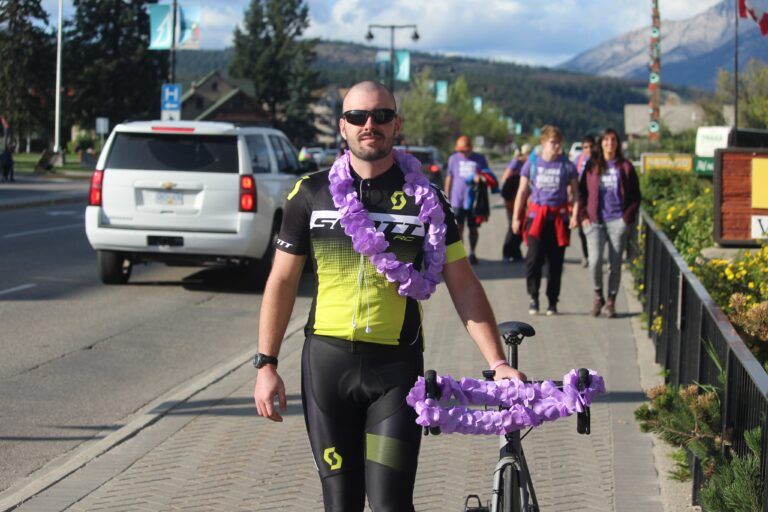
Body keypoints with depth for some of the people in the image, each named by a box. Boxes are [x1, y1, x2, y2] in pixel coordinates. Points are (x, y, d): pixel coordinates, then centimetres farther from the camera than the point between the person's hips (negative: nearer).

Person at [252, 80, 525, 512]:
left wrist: (497, 362, -7)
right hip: (326, 362, 1)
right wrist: (266, 365, 2)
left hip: (397, 367, -1)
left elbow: (463, 286, 3)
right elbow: (283, 281, 8)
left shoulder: (424, 199, 2)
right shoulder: (311, 194, 4)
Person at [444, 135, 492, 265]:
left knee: (473, 228, 8)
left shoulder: (480, 159, 3)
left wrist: (480, 178, -16)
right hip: (457, 199, 0)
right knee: (459, 228, -5)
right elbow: (449, 178, 13)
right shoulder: (453, 159, 7)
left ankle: (472, 253, 23)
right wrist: (447, 198, 11)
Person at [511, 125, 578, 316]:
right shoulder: (532, 164, 6)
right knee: (534, 258, -11)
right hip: (536, 215, 0)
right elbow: (522, 191, 10)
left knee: (556, 261, 4)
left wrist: (574, 215, -6)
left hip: (558, 216, 0)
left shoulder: (567, 166, 4)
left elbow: (574, 193, 8)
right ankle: (533, 297, 4)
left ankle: (552, 301, 14)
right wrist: (516, 217, 6)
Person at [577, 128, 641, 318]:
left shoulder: (625, 167, 5)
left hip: (617, 221, 0)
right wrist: (583, 216, 0)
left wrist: (628, 216, -3)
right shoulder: (592, 166, 8)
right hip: (595, 221, 0)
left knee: (615, 264, 2)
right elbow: (582, 193, 10)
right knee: (595, 260, -13)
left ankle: (610, 302, 14)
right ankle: (598, 295, 9)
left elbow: (635, 196, 8)